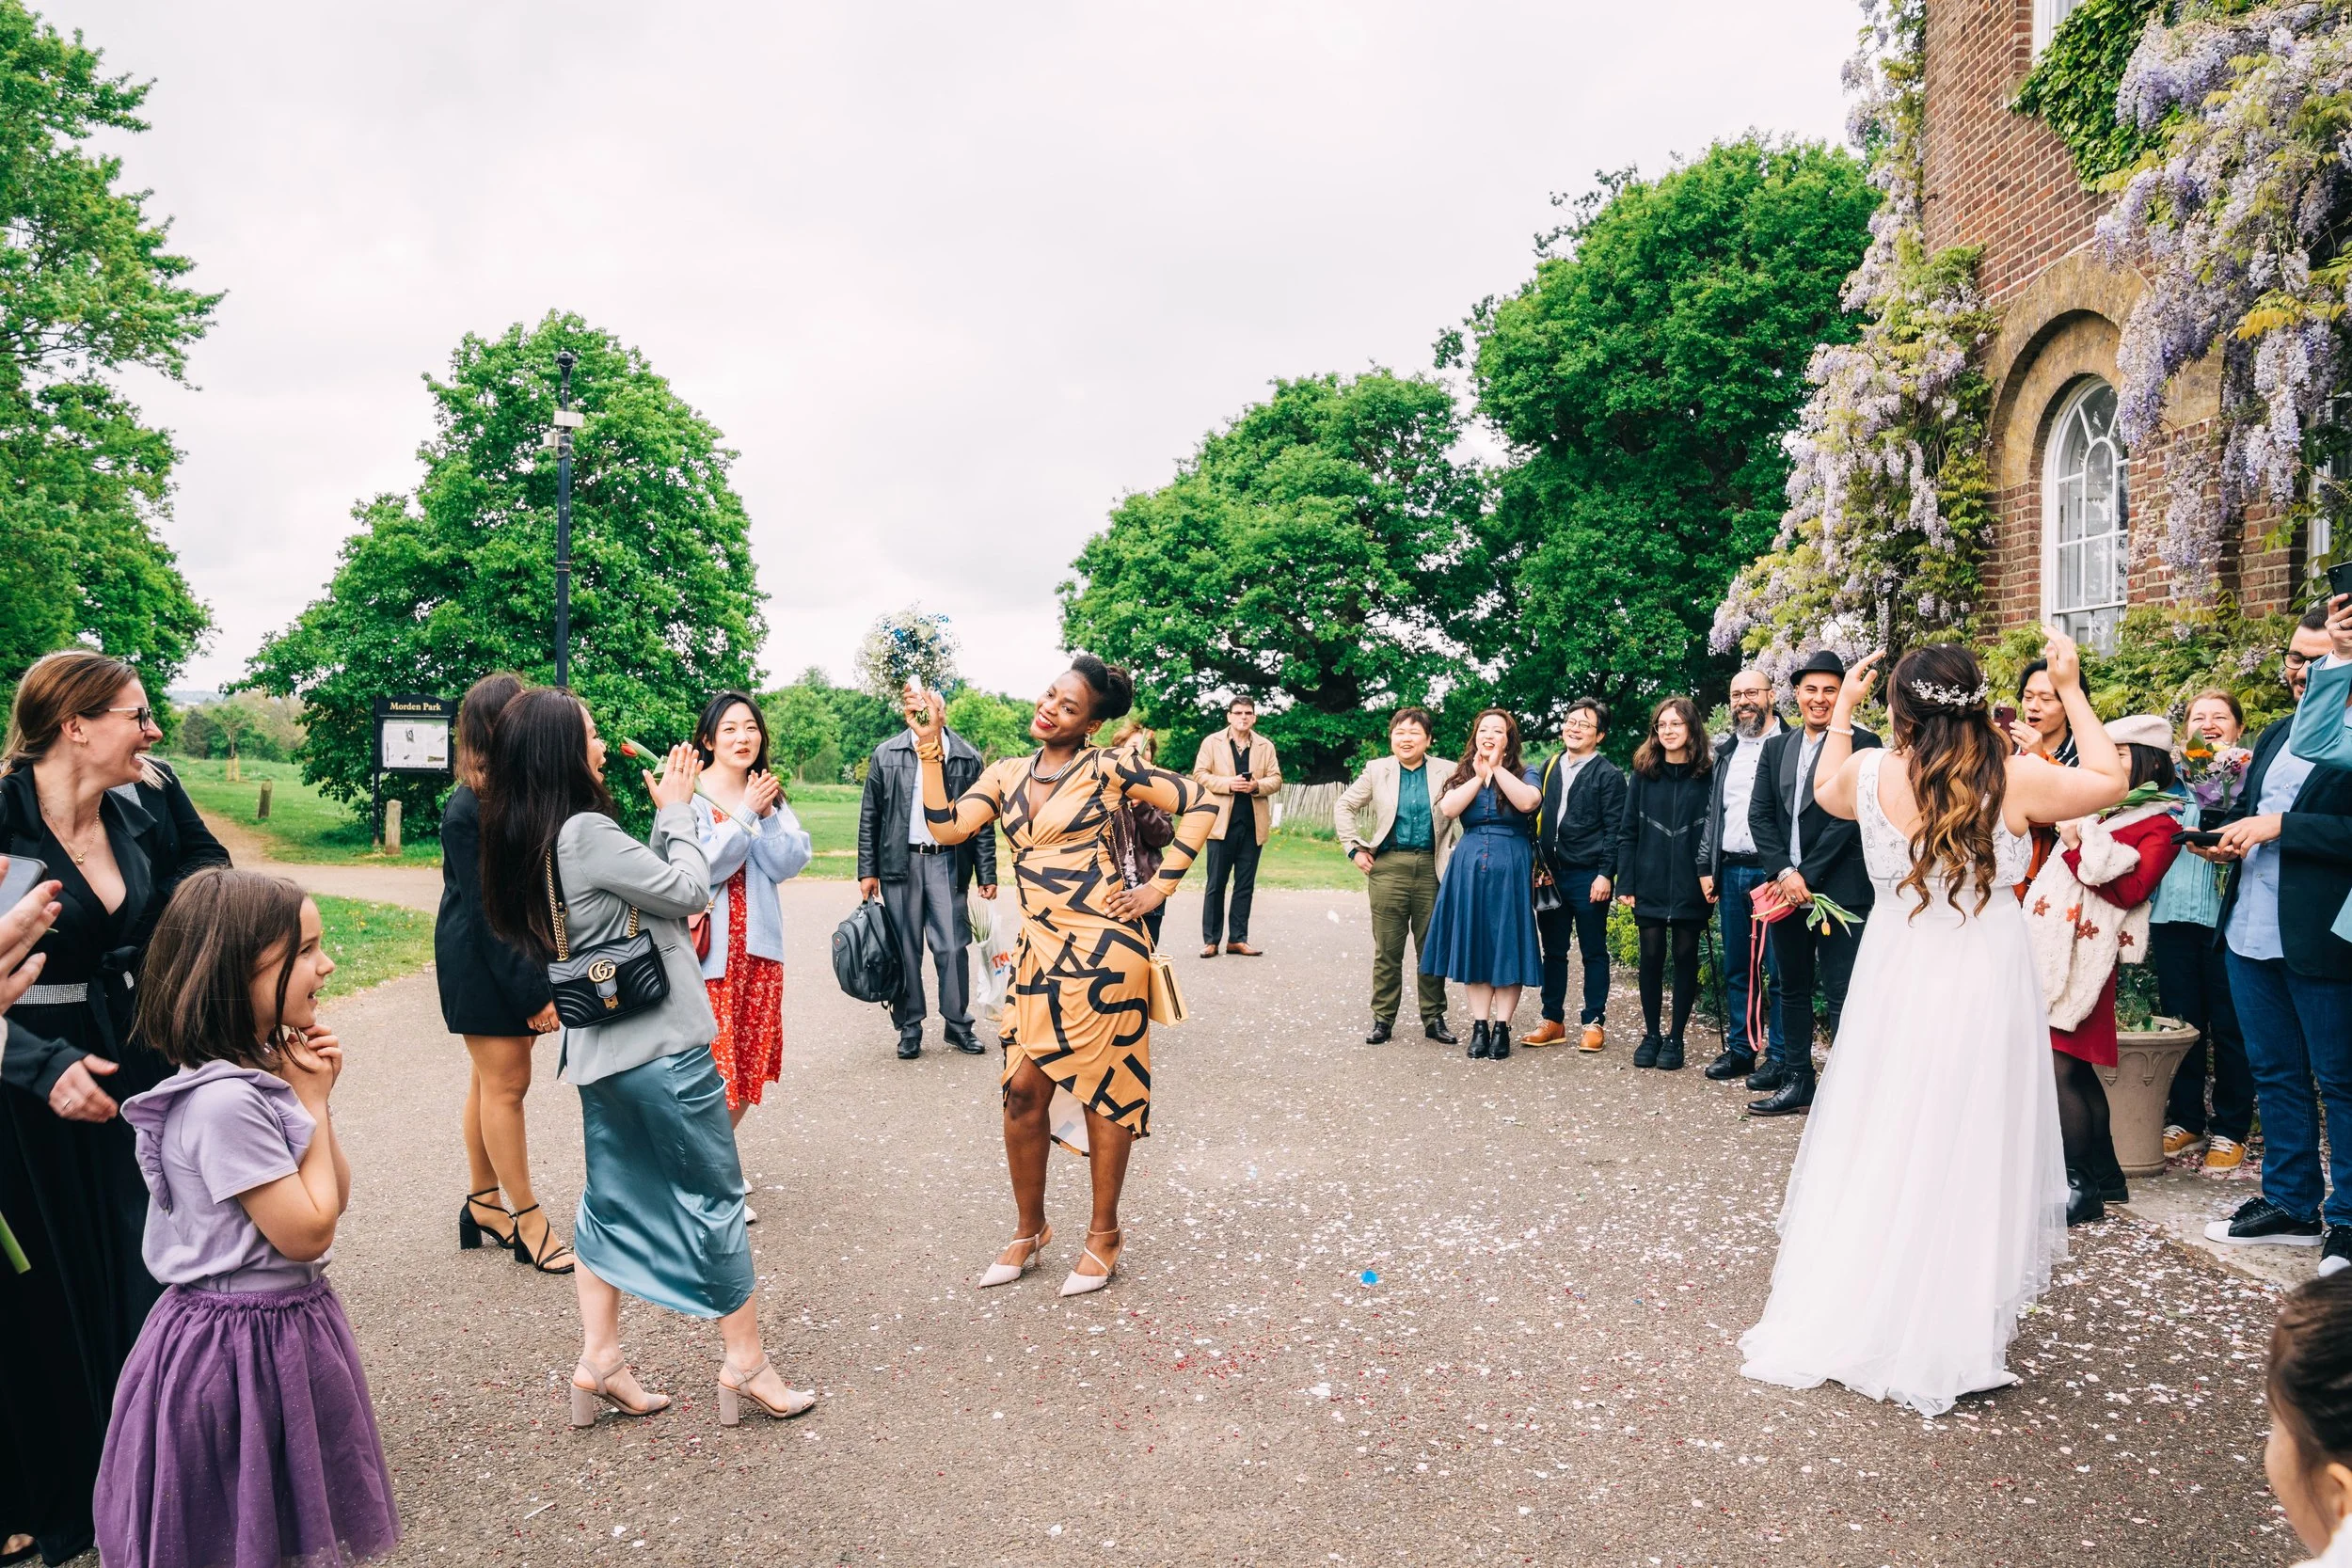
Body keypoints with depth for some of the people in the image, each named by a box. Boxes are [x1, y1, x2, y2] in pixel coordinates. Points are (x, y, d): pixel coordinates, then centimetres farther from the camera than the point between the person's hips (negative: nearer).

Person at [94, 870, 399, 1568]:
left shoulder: (264, 1070, 1)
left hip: (292, 1321, 9)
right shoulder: (225, 1101, -27)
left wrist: (313, 1096, -4)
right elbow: (308, 1232, -22)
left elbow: (333, 1198, 8)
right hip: (243, 1346, -9)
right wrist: (312, 1103, -16)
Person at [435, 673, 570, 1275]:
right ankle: (528, 1222, 9)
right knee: (505, 1084, 0)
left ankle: (484, 1204, 28)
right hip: (482, 963, -7)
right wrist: (533, 990, -19)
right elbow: (485, 909, -19)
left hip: (519, 958, 7)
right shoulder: (468, 811, -18)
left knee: (490, 1081, 16)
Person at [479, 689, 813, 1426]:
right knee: (714, 1198, 3)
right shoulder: (586, 833, -22)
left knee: (612, 1198, 17)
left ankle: (600, 1361, 21)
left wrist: (664, 816, 7)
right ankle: (746, 1364, 13)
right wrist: (677, 810, -2)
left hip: (599, 1049, 9)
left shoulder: (526, 841, 6)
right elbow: (688, 891, -13)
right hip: (661, 1046, -9)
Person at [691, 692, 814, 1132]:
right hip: (708, 948, -6)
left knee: (749, 1064, 13)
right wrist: (747, 813, -18)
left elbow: (790, 864, -2)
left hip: (759, 947, 6)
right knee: (712, 1068, -5)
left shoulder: (769, 793, 8)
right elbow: (704, 868, -18)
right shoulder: (692, 794, -8)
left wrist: (767, 814, -13)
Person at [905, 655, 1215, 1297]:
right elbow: (948, 827, -3)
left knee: (1103, 1088, 5)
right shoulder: (1007, 775, 10)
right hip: (1039, 949, 5)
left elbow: (1200, 805, -4)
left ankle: (1104, 1235, 20)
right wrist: (930, 749, -9)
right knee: (1024, 1089, 5)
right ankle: (1029, 1230, 24)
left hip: (1100, 947, -5)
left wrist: (1160, 885, -6)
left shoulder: (1107, 767, -5)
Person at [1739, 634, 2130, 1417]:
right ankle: (1951, 1342, 14)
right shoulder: (2014, 779, -9)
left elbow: (1824, 790, 20)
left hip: (1895, 982, 2)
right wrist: (2072, 692, 12)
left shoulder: (1869, 772, -5)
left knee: (1880, 1148, 13)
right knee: (1967, 1157, 6)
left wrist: (1841, 709, 25)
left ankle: (1848, 1318, 24)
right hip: (1985, 991, -2)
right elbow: (2109, 780, 8)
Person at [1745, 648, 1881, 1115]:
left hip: (1840, 890, -6)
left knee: (1841, 996, -3)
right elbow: (1760, 816, 6)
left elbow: (1850, 818, -13)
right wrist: (1784, 873, -7)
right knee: (1792, 988, 14)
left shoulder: (1862, 745, -6)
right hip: (1786, 888, 6)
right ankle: (1796, 1077, 24)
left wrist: (1808, 876, -14)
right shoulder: (1776, 748, 12)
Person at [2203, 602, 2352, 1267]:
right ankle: (2289, 1207, 28)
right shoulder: (2276, 736, 15)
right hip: (2251, 934, 8)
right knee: (2275, 1074, 16)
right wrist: (2228, 836, 5)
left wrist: (2279, 827, -20)